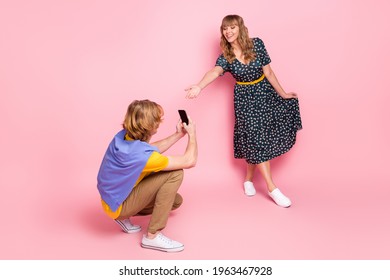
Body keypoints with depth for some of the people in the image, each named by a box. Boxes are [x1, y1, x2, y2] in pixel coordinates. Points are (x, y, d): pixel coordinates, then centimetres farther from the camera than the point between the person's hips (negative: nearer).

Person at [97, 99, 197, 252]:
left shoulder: (124, 136, -10)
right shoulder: (140, 155, -33)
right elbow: (189, 161, -23)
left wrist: (178, 134, 7)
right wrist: (192, 134, -6)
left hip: (114, 195, 8)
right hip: (118, 205, -8)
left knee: (176, 201, 16)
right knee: (175, 174, -20)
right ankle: (153, 236, -12)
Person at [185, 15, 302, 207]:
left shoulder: (257, 44, -11)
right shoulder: (226, 56, -11)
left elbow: (268, 72, -5)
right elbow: (214, 72, -32)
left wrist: (282, 93, 1)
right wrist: (199, 86, -53)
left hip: (265, 94, 1)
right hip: (245, 98, -1)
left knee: (257, 140, 3)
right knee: (256, 140, -7)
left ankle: (249, 179, 24)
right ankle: (272, 188, -2)